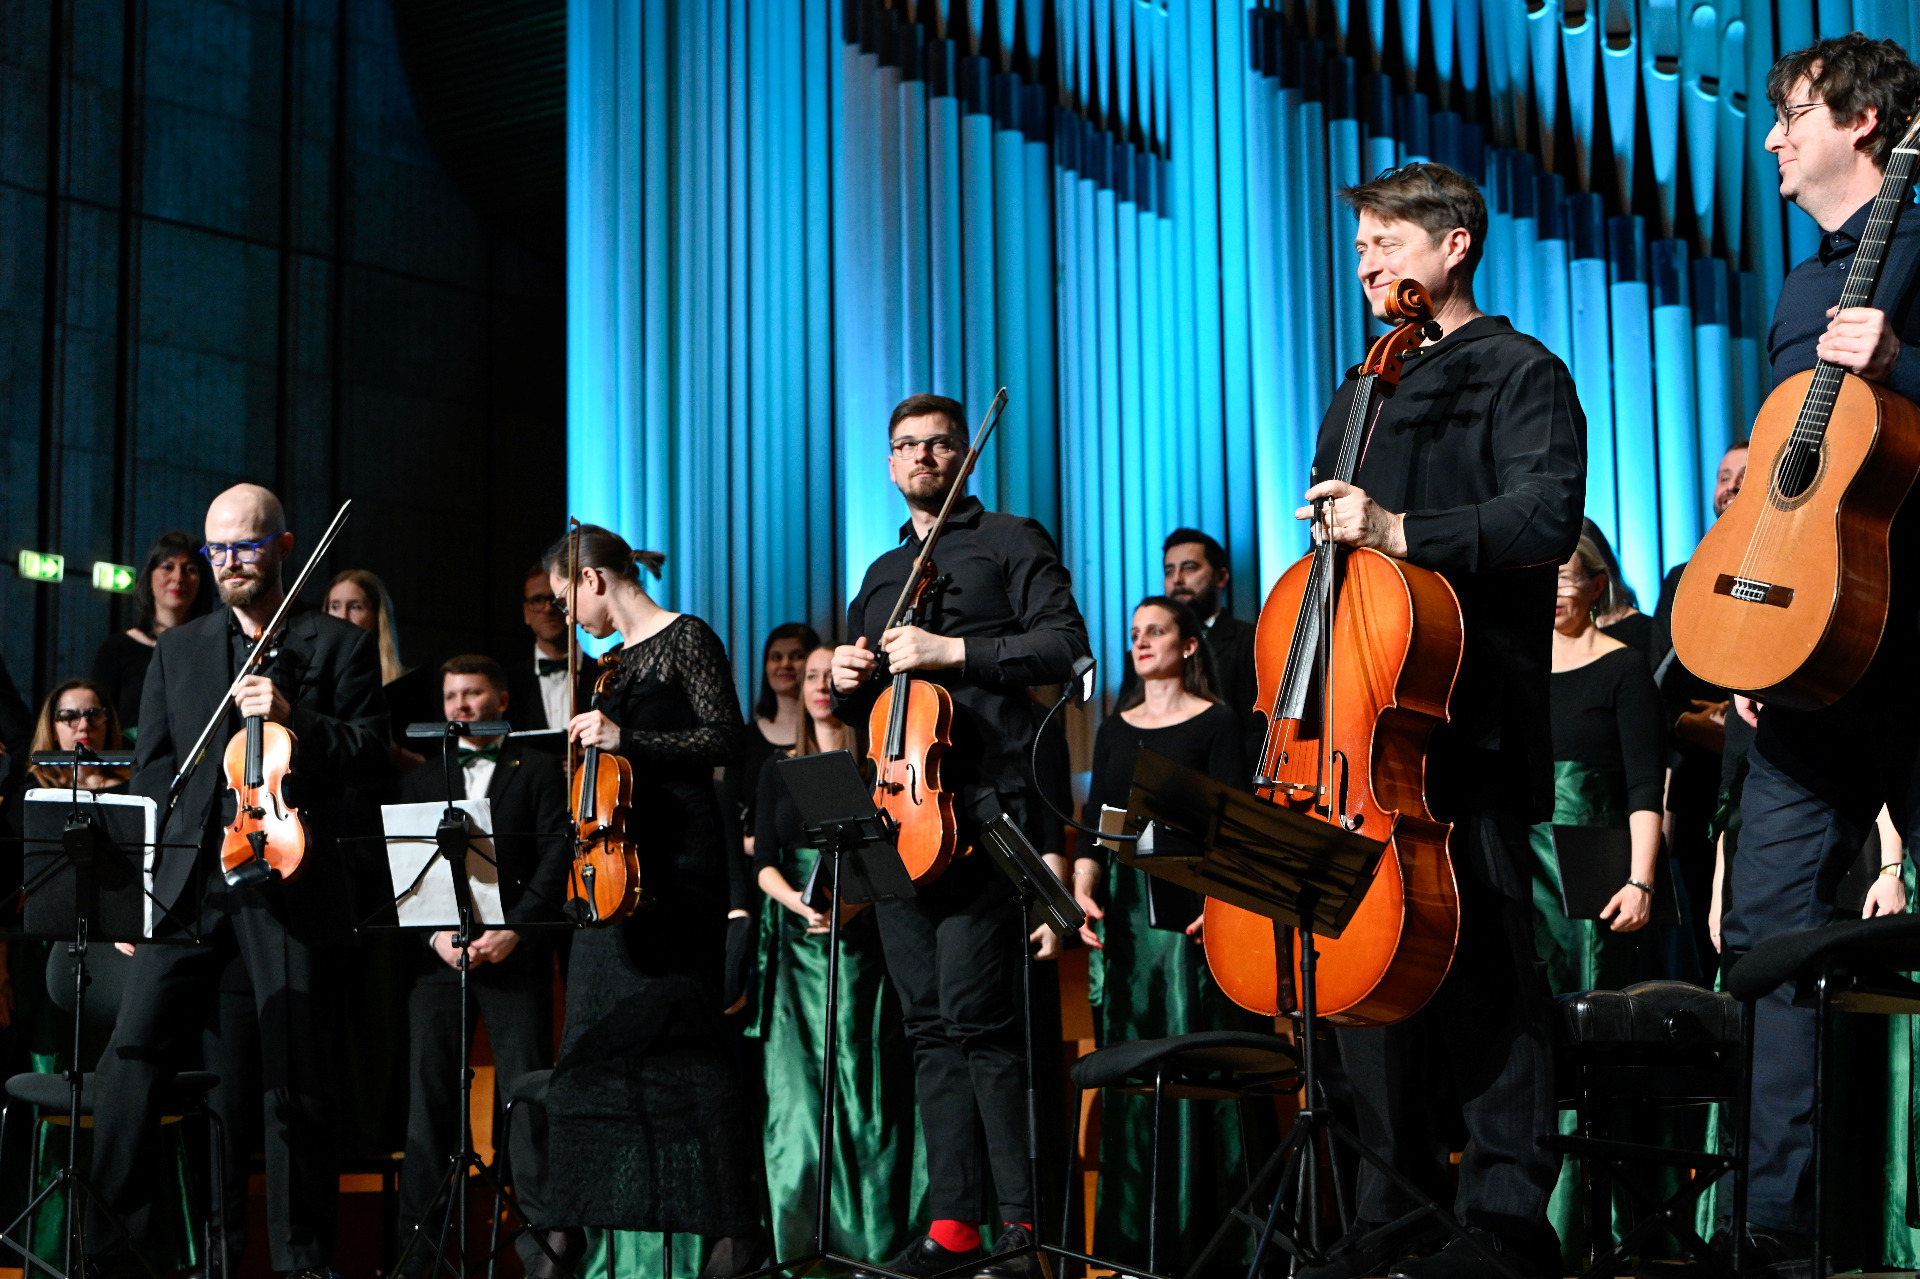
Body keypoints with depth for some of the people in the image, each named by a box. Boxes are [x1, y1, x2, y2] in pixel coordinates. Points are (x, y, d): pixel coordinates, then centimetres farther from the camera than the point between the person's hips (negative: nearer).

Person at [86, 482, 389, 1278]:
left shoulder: (338, 645, 8)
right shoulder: (176, 651, 18)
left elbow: (372, 751, 0)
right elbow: (151, 765, 17)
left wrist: (293, 718, -14)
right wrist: (187, 832, 1)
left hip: (288, 877, -3)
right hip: (187, 879, 3)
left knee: (296, 1078, 0)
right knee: (132, 1049, -5)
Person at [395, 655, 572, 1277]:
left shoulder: (539, 771, 12)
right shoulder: (420, 781, 21)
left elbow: (556, 859, 1)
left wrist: (513, 929, -11)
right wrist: (435, 933, -6)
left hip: (516, 953, -2)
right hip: (437, 955, 2)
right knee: (428, 1096, -2)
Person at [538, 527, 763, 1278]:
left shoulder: (685, 639, -3)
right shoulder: (613, 661, 19)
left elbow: (723, 740, -12)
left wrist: (625, 740, -19)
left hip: (676, 860, -8)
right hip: (617, 857, 8)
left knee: (676, 1035, -11)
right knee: (605, 1040, 4)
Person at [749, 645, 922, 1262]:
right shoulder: (779, 772, 15)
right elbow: (764, 863, 8)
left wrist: (852, 903, -19)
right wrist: (799, 904, -12)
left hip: (863, 939, -3)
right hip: (796, 943, 3)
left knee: (863, 1082, -6)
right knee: (797, 1086, -4)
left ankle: (869, 1230, -1)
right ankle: (800, 1229, 0)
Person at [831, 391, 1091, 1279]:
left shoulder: (1010, 542, 8)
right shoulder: (881, 576, 26)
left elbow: (1064, 646, -6)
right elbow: (860, 708, 31)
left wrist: (952, 651, -12)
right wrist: (847, 684, 8)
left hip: (982, 803, -6)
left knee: (976, 1015, -15)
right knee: (930, 1024, 4)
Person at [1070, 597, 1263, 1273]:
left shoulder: (1216, 723, 2)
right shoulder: (1114, 729, 17)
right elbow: (1095, 818, 11)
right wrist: (1084, 886, -5)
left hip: (1192, 910, -4)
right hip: (1124, 906, 5)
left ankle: (1201, 1224, 0)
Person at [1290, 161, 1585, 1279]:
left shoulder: (1519, 373, 0)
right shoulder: (1359, 395, 23)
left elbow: (1548, 514, -16)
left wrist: (1398, 532, -25)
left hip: (1466, 725, -7)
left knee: (1484, 962, -7)